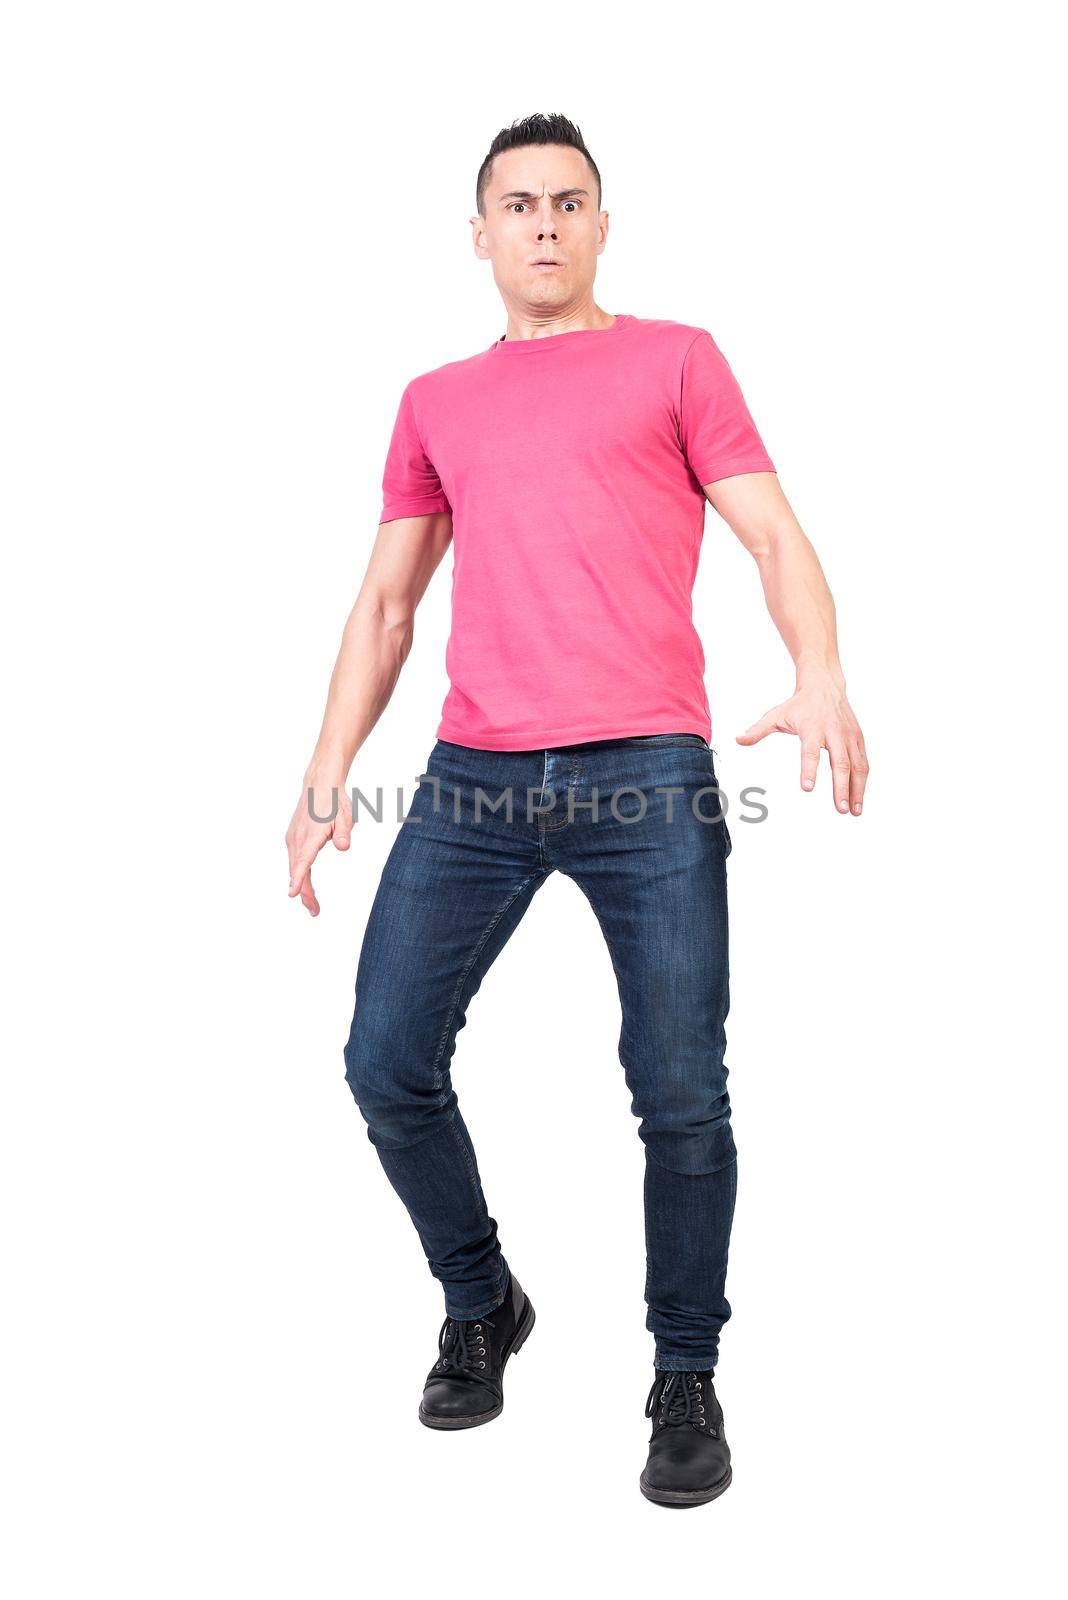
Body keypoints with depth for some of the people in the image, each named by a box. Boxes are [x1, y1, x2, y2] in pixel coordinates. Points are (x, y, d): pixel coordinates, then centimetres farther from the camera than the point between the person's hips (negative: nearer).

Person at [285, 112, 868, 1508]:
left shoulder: (675, 360, 13)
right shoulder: (436, 402, 21)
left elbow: (776, 539, 4)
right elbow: (387, 603, 20)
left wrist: (820, 678, -17)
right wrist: (327, 777, 11)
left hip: (648, 779, -3)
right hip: (474, 781, 3)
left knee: (681, 1098, -4)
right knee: (388, 1064, 0)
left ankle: (687, 1381, 18)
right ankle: (480, 1308, 26)